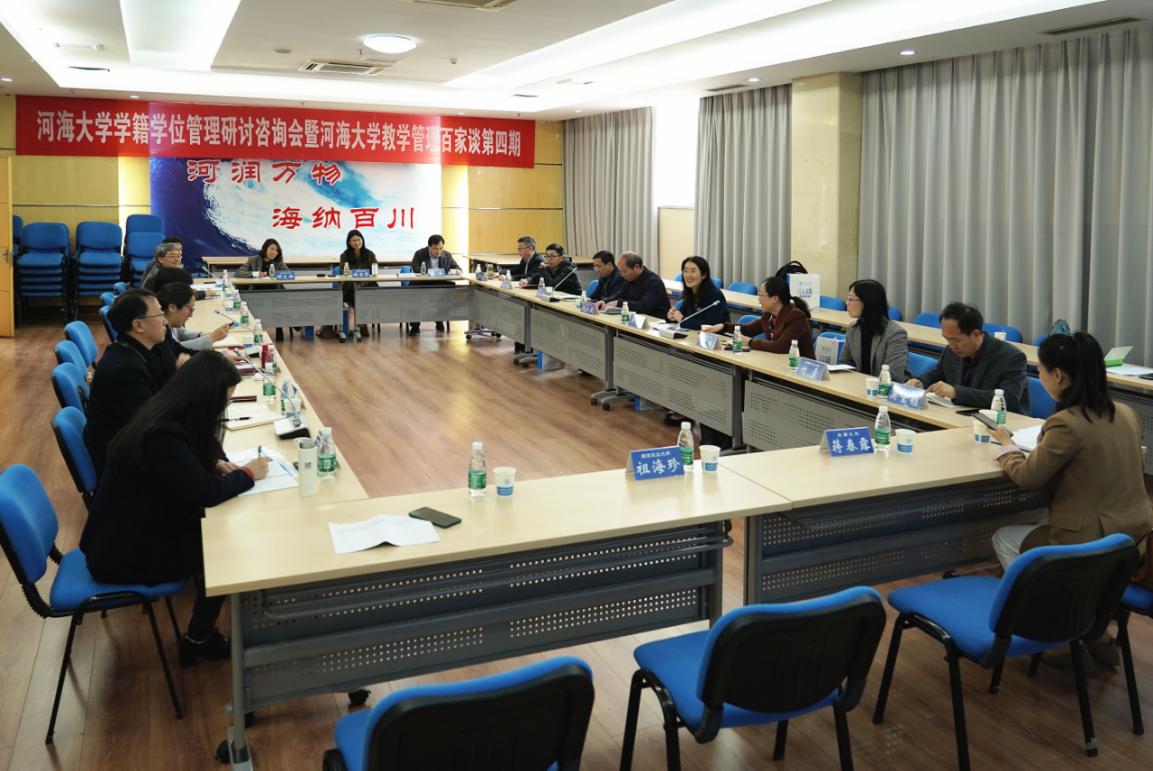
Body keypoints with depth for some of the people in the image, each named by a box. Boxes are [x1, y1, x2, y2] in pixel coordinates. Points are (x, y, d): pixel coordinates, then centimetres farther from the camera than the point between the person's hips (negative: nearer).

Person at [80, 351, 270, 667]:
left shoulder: (166, 414, -4)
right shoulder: (161, 434, -32)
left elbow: (191, 463, 16)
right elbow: (206, 492, -28)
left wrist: (216, 463, -4)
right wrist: (248, 474, -12)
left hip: (137, 527, 8)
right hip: (124, 551, -8)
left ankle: (202, 630, 19)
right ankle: (197, 641, 14)